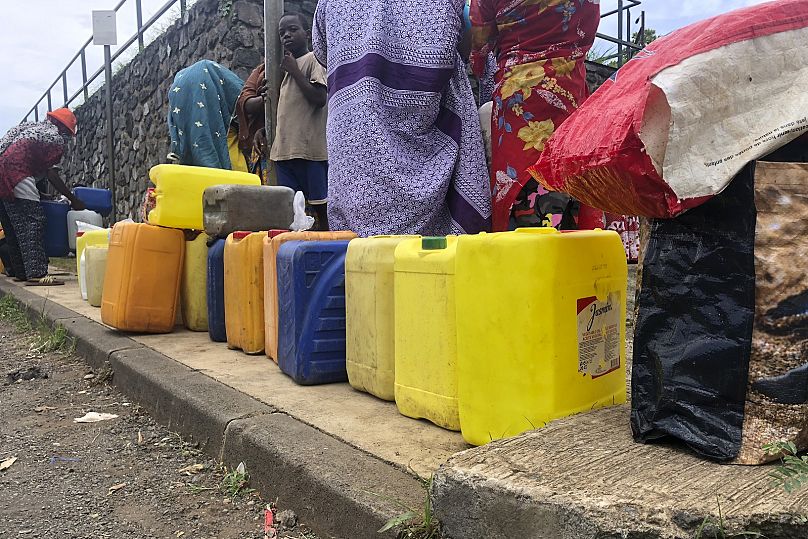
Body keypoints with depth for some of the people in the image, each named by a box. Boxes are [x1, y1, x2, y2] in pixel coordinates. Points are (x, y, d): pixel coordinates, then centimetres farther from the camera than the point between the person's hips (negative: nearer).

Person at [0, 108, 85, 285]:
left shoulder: (30, 126, 29)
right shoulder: (57, 138, 5)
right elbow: (52, 174, -4)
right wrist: (73, 200, 3)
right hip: (17, 172, -9)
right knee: (34, 220, -11)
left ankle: (19, 271, 18)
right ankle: (36, 273, -19)